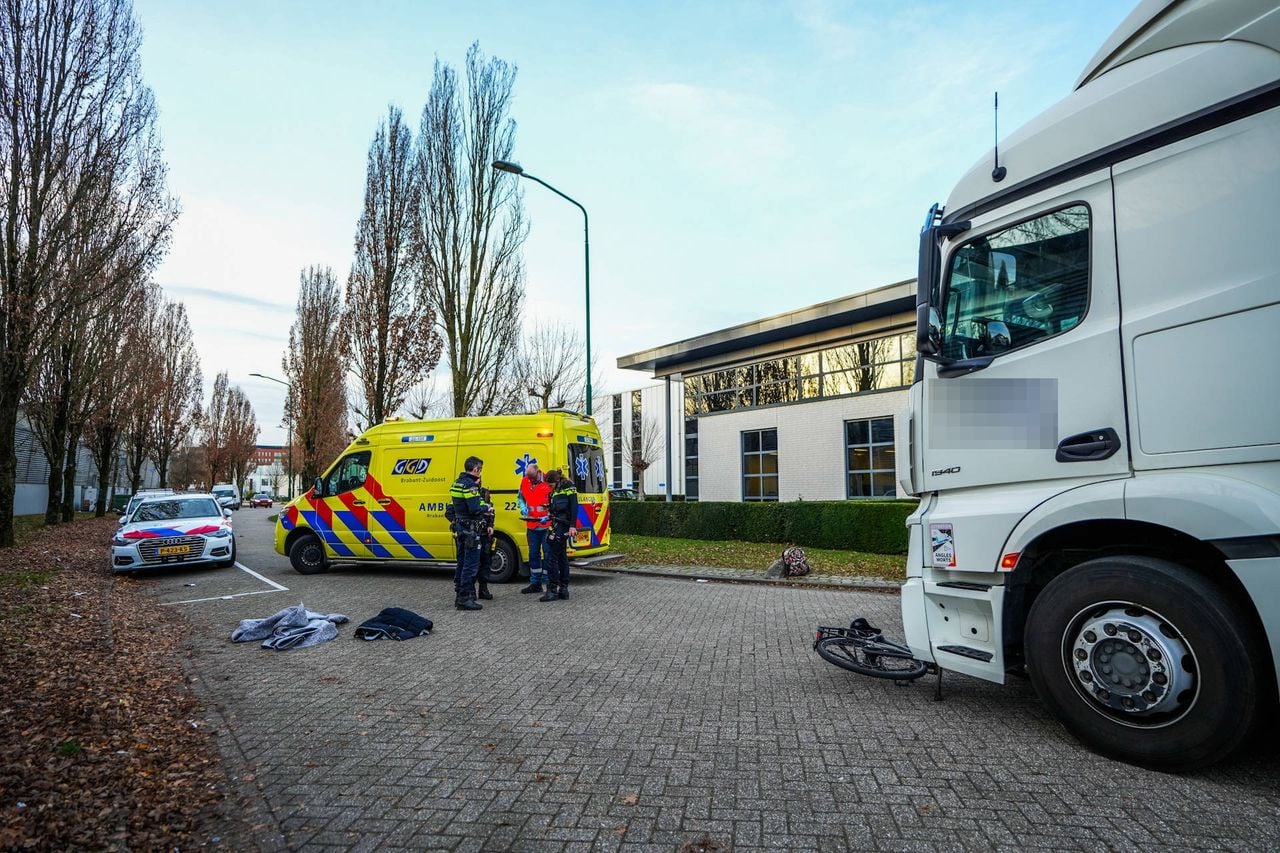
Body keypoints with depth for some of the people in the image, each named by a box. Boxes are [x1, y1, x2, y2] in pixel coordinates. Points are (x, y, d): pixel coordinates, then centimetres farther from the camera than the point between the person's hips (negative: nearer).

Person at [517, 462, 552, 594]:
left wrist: (548, 516, -18)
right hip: (531, 526, 6)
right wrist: (523, 507, 0)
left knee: (548, 554, -3)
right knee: (533, 554, 13)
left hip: (547, 525, -6)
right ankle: (535, 583, 24)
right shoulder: (524, 482, 5)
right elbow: (520, 498, 20)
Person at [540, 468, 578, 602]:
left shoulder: (568, 488, -7)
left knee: (552, 557, -9)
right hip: (557, 525, 9)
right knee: (562, 557, 11)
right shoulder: (555, 491, 19)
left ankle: (552, 590, -5)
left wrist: (572, 526, -20)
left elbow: (574, 507, -14)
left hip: (563, 526, -9)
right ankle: (564, 589, 17)